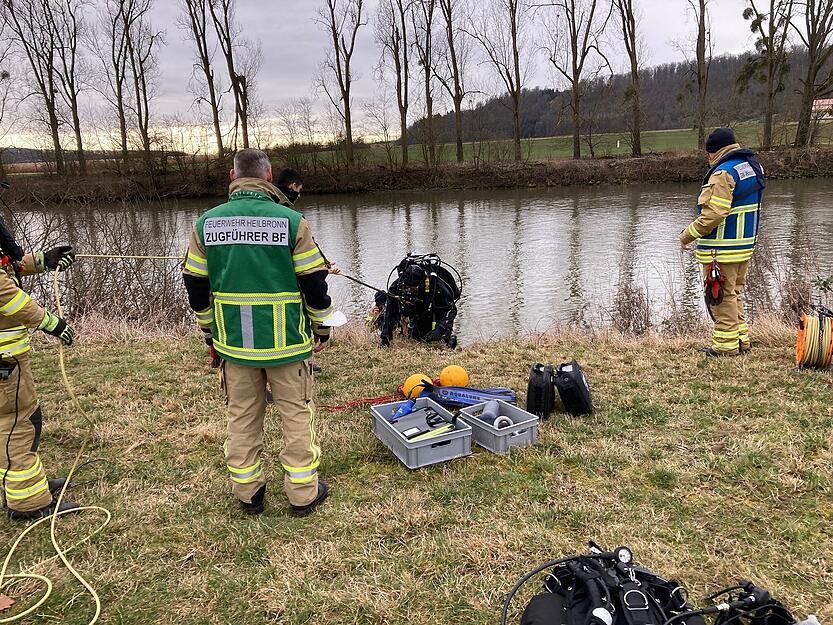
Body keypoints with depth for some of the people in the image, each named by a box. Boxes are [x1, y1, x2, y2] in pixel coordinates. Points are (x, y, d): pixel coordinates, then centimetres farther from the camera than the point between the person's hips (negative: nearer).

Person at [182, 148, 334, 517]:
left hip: (233, 342, 3)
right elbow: (315, 282, -8)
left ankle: (247, 492, 28)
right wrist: (322, 328, 6)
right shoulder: (291, 221, -10)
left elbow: (196, 286, 6)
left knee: (242, 417, 16)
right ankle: (303, 493, 20)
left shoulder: (205, 224, 0)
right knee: (296, 416, 11)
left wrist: (209, 331, 19)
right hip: (287, 341, -3)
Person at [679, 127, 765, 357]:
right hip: (746, 244, 10)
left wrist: (688, 235, -13)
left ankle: (726, 345, 7)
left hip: (722, 250, -10)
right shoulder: (753, 166, 13)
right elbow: (745, 208, 16)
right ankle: (741, 340, 26)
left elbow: (713, 213, -24)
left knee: (722, 296, 0)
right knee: (735, 293, 19)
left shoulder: (723, 173, -18)